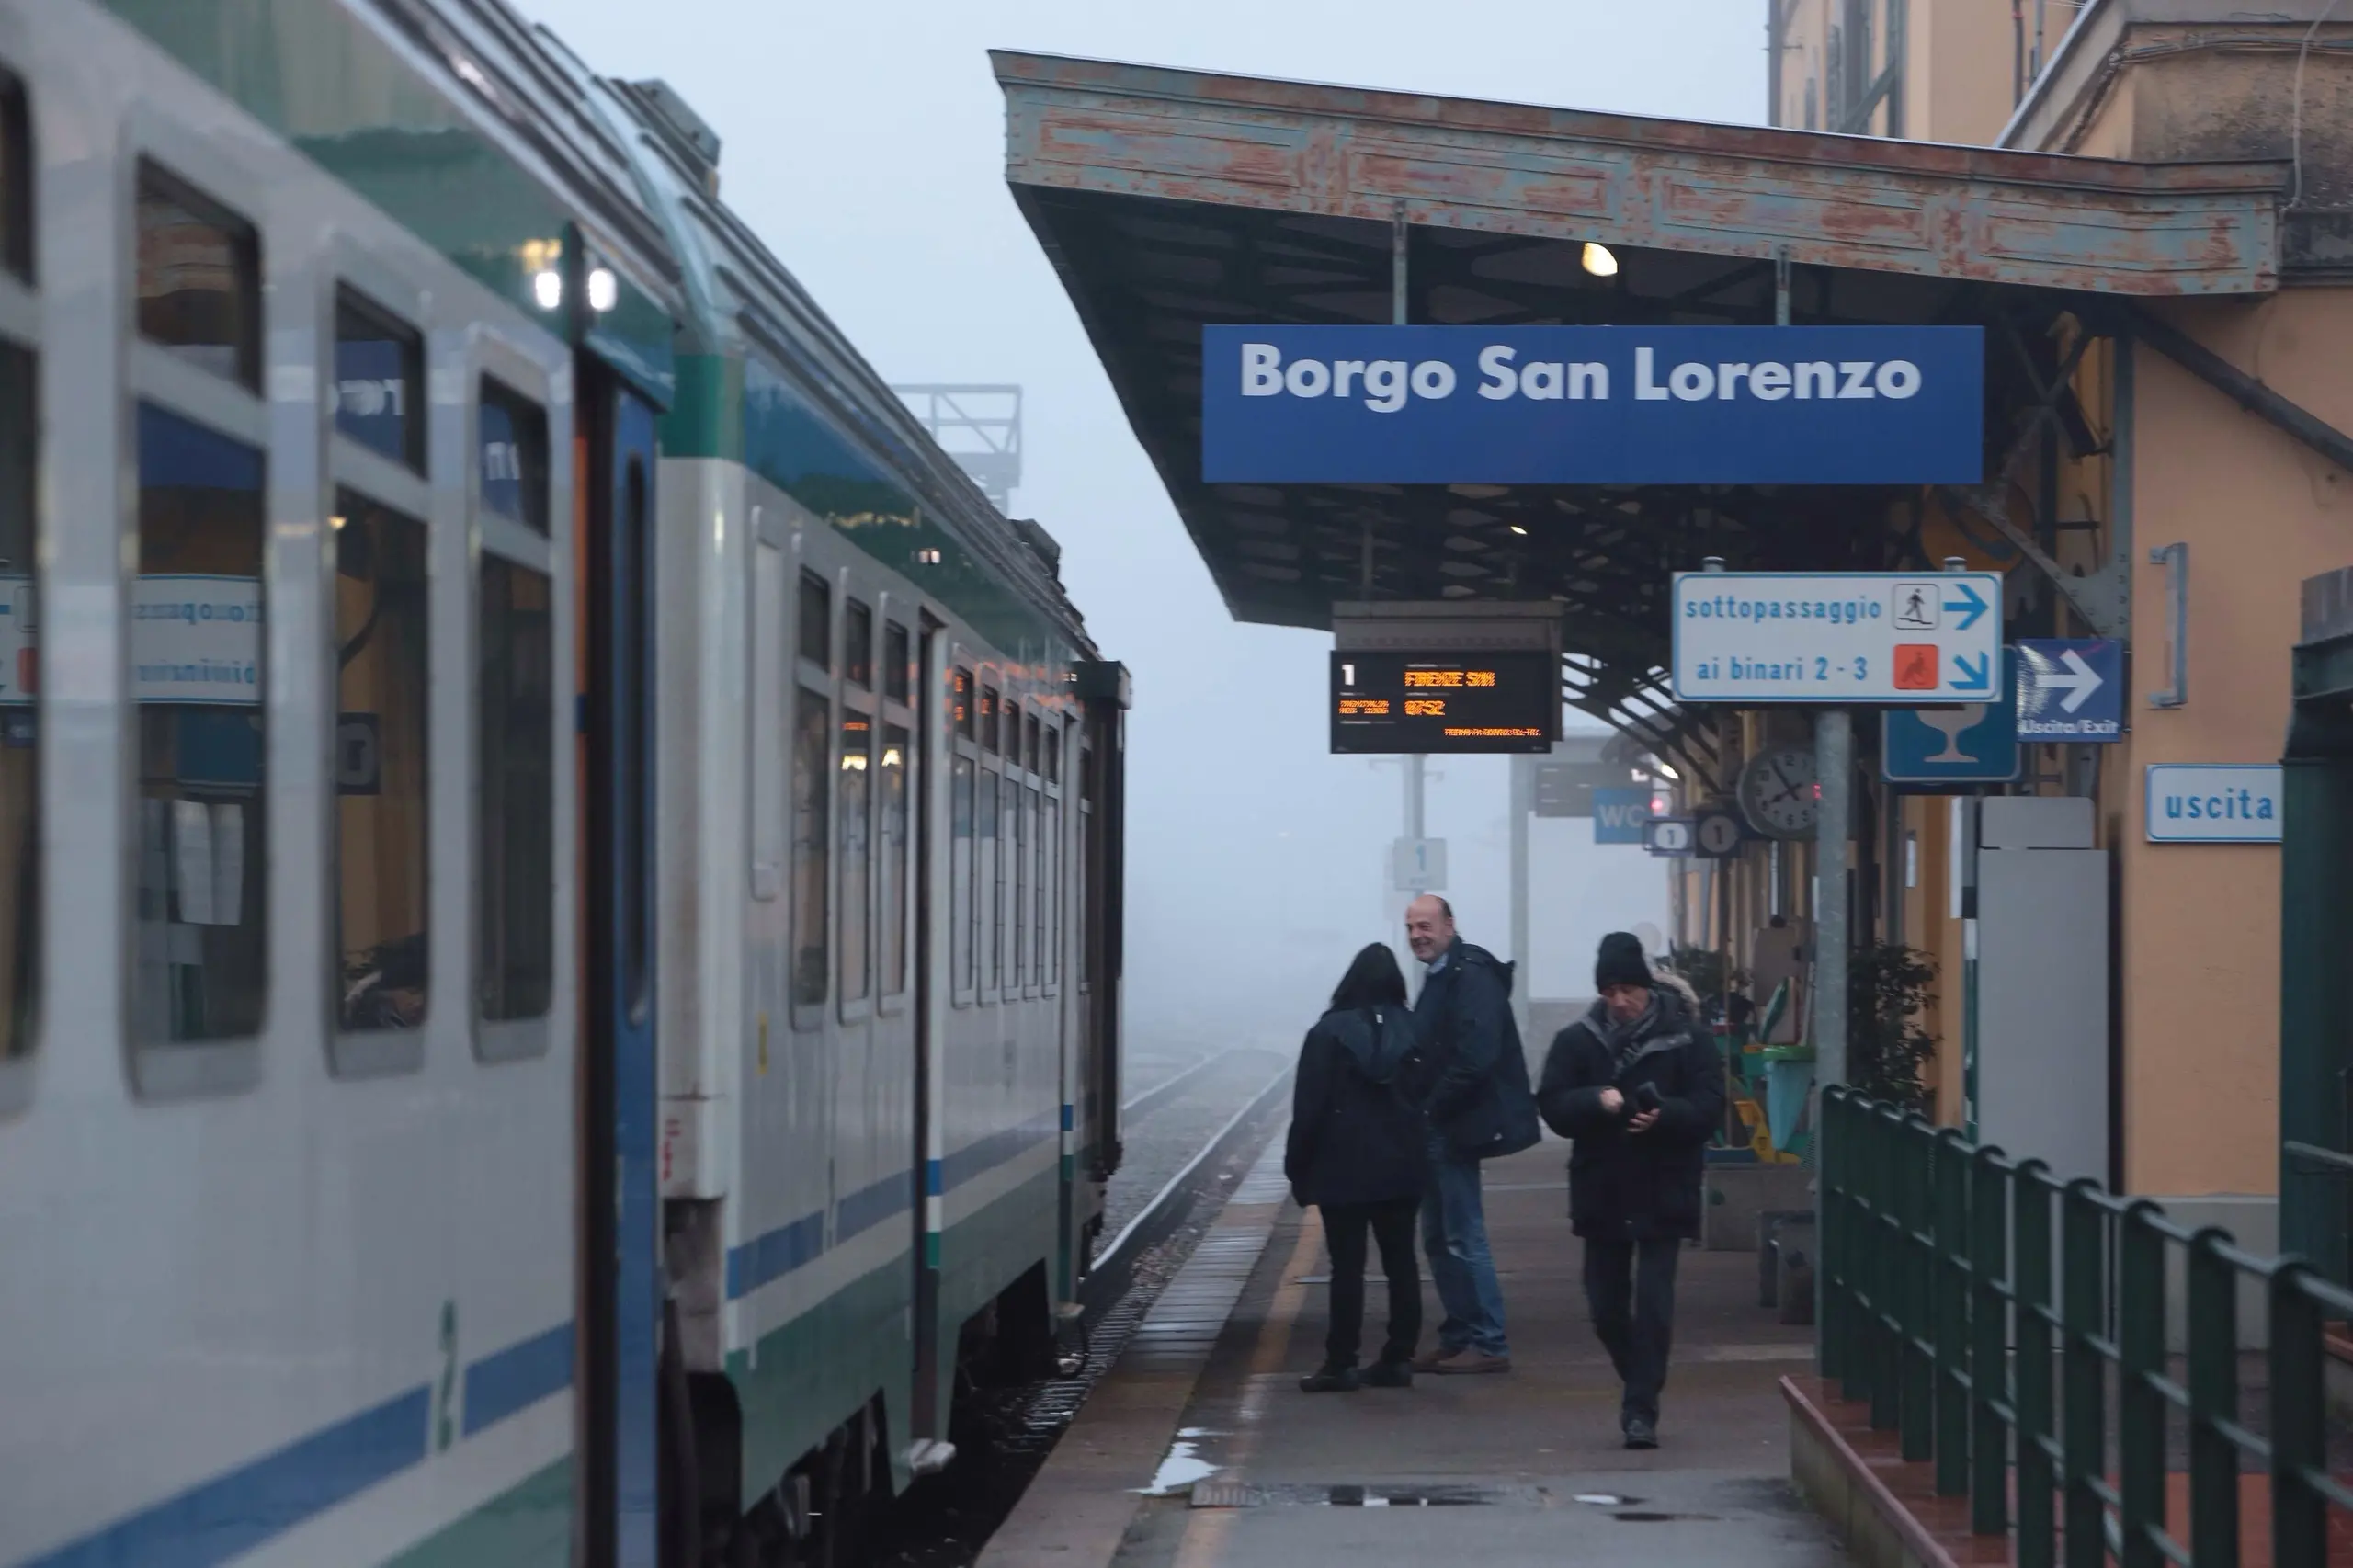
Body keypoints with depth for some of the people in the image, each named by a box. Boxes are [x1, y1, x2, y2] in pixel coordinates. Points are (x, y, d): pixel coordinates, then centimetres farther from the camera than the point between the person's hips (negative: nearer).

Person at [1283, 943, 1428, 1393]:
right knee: (1401, 1263, 9)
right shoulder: (1415, 1031, 1)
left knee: (1347, 1266, -3)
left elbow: (1309, 1107, -8)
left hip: (1342, 1170, -3)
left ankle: (1341, 1364, -3)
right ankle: (1398, 1359, 10)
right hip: (1400, 1169, 3)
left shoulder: (1329, 1033, -7)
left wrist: (1297, 1166, -1)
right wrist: (1422, 1159, 10)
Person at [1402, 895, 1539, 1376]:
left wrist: (1433, 1110, -17)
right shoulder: (1442, 977, 16)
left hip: (1456, 1131, -10)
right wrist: (1423, 1111, 7)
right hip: (1437, 1131, 10)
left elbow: (1474, 1059, -23)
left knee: (1464, 1240, -8)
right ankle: (1458, 1339, 20)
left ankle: (1489, 1345, -3)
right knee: (1439, 1239, 13)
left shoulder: (1471, 978, -15)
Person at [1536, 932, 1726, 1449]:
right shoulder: (1577, 1041, 3)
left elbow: (1709, 1107, -8)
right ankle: (1642, 1392, 30)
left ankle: (1642, 1410, -4)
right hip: (1601, 1193, 3)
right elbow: (1552, 1105, -3)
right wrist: (1596, 1101, -23)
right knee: (1607, 1309, 9)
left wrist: (1664, 1116, -27)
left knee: (1653, 1304, -8)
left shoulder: (1686, 1039, -4)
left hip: (1663, 1194, -3)